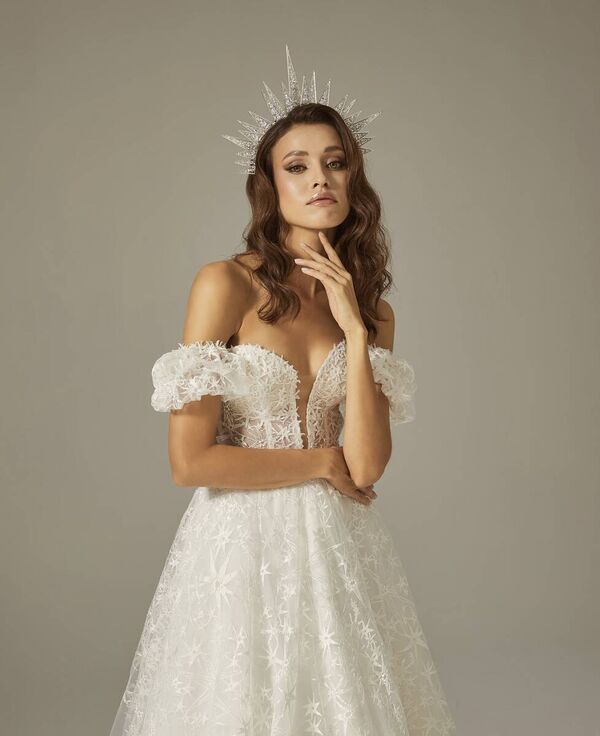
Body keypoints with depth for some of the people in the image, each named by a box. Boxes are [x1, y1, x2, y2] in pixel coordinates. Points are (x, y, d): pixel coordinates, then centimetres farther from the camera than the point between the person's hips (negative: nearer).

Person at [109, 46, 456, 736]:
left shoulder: (373, 310, 5)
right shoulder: (226, 283, -10)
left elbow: (367, 465, -7)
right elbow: (191, 460, -15)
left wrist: (354, 329, -11)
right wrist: (324, 460, -6)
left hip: (336, 548, 5)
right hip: (242, 542, -4)